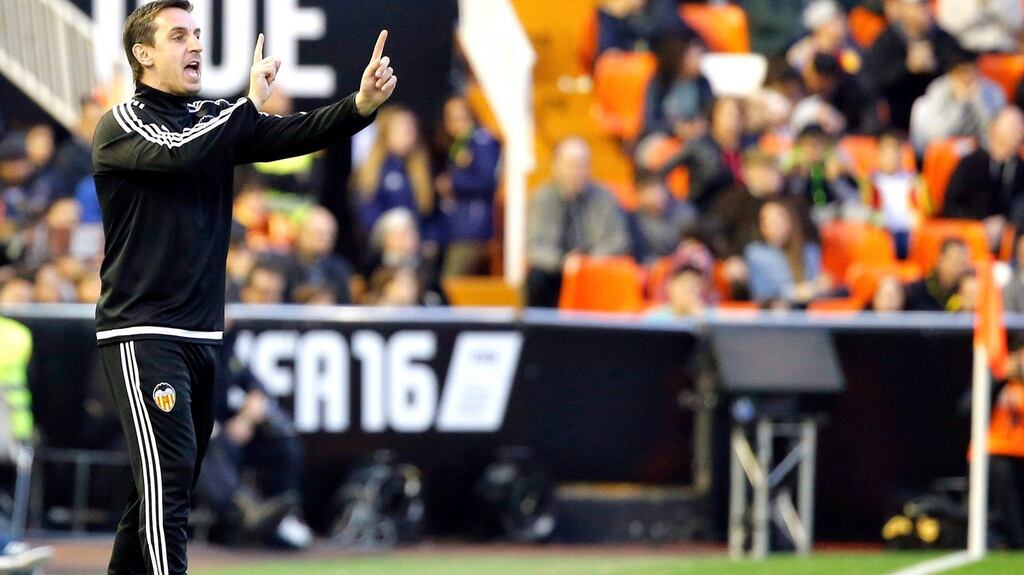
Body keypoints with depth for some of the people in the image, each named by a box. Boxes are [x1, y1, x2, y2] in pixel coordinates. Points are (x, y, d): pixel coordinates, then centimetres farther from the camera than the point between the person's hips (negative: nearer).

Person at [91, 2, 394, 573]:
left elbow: (294, 135, -2)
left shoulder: (216, 121, 13)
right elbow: (179, 155, -27)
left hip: (202, 333, 7)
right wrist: (251, 102, -18)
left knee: (175, 482, 10)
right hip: (142, 333, -7)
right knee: (166, 471, -17)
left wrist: (364, 103, -19)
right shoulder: (122, 126, -5)